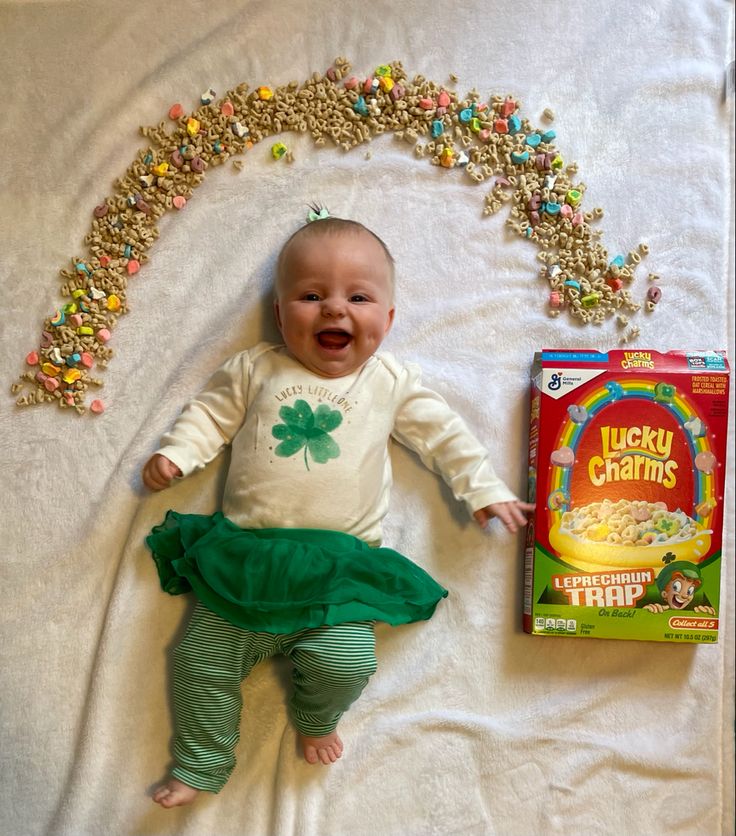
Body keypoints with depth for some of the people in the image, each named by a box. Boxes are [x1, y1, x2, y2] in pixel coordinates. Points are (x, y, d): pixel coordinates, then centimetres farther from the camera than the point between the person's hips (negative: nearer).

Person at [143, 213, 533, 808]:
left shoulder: (391, 381, 6)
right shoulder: (257, 369, 8)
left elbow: (444, 434, 12)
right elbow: (211, 414, 16)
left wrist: (485, 489, 9)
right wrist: (176, 452, 2)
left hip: (340, 565, -1)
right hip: (246, 556, 2)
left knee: (346, 662, -15)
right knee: (203, 658, 3)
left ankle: (314, 719, 21)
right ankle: (200, 767, 28)